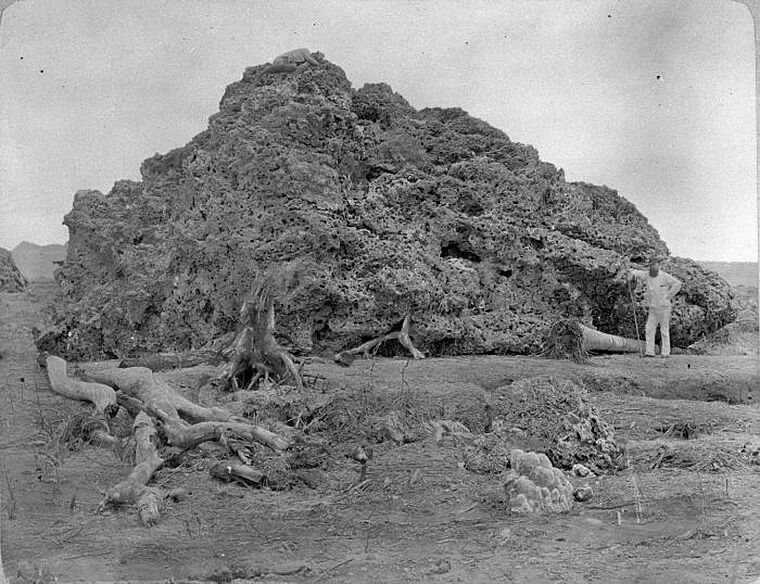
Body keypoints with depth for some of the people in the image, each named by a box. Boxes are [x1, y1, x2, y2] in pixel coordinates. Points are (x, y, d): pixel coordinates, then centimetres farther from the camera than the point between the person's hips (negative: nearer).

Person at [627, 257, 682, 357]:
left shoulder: (665, 276, -8)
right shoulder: (647, 275, 6)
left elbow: (677, 283, -10)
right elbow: (636, 273, 6)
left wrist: (669, 296, -10)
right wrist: (632, 274, -18)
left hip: (664, 307, -5)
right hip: (652, 308, 5)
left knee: (664, 331, 0)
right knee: (649, 330, 0)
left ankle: (666, 352, 5)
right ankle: (649, 352, 2)